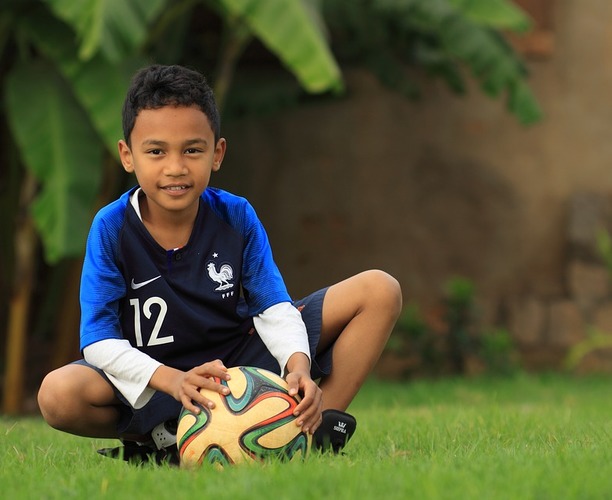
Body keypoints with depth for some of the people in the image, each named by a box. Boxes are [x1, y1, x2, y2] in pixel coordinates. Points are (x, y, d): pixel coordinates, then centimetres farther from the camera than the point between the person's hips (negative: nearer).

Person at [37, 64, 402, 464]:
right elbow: (100, 340, -20)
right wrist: (173, 381, -37)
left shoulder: (236, 216, -8)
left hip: (243, 358, 3)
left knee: (379, 291, -9)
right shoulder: (112, 228, -16)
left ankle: (314, 426, -19)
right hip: (155, 375, -3)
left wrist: (298, 365, -32)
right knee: (58, 394, -36)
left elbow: (273, 308, -9)